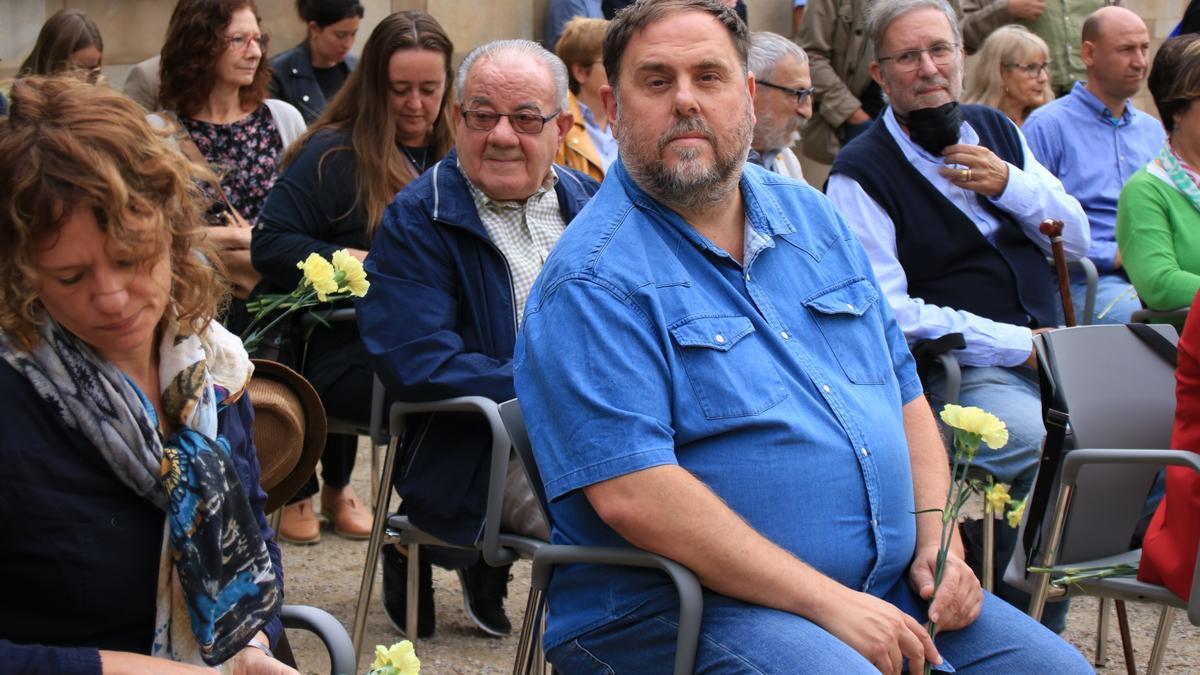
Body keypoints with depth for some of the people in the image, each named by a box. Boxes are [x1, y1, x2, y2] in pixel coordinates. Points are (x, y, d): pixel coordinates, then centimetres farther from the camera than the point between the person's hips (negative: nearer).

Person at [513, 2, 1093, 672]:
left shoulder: (813, 217, 14)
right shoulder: (592, 282, -10)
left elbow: (903, 390, 20)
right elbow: (632, 494, -20)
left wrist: (937, 540, 3)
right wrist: (825, 601, -22)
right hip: (680, 608, -7)